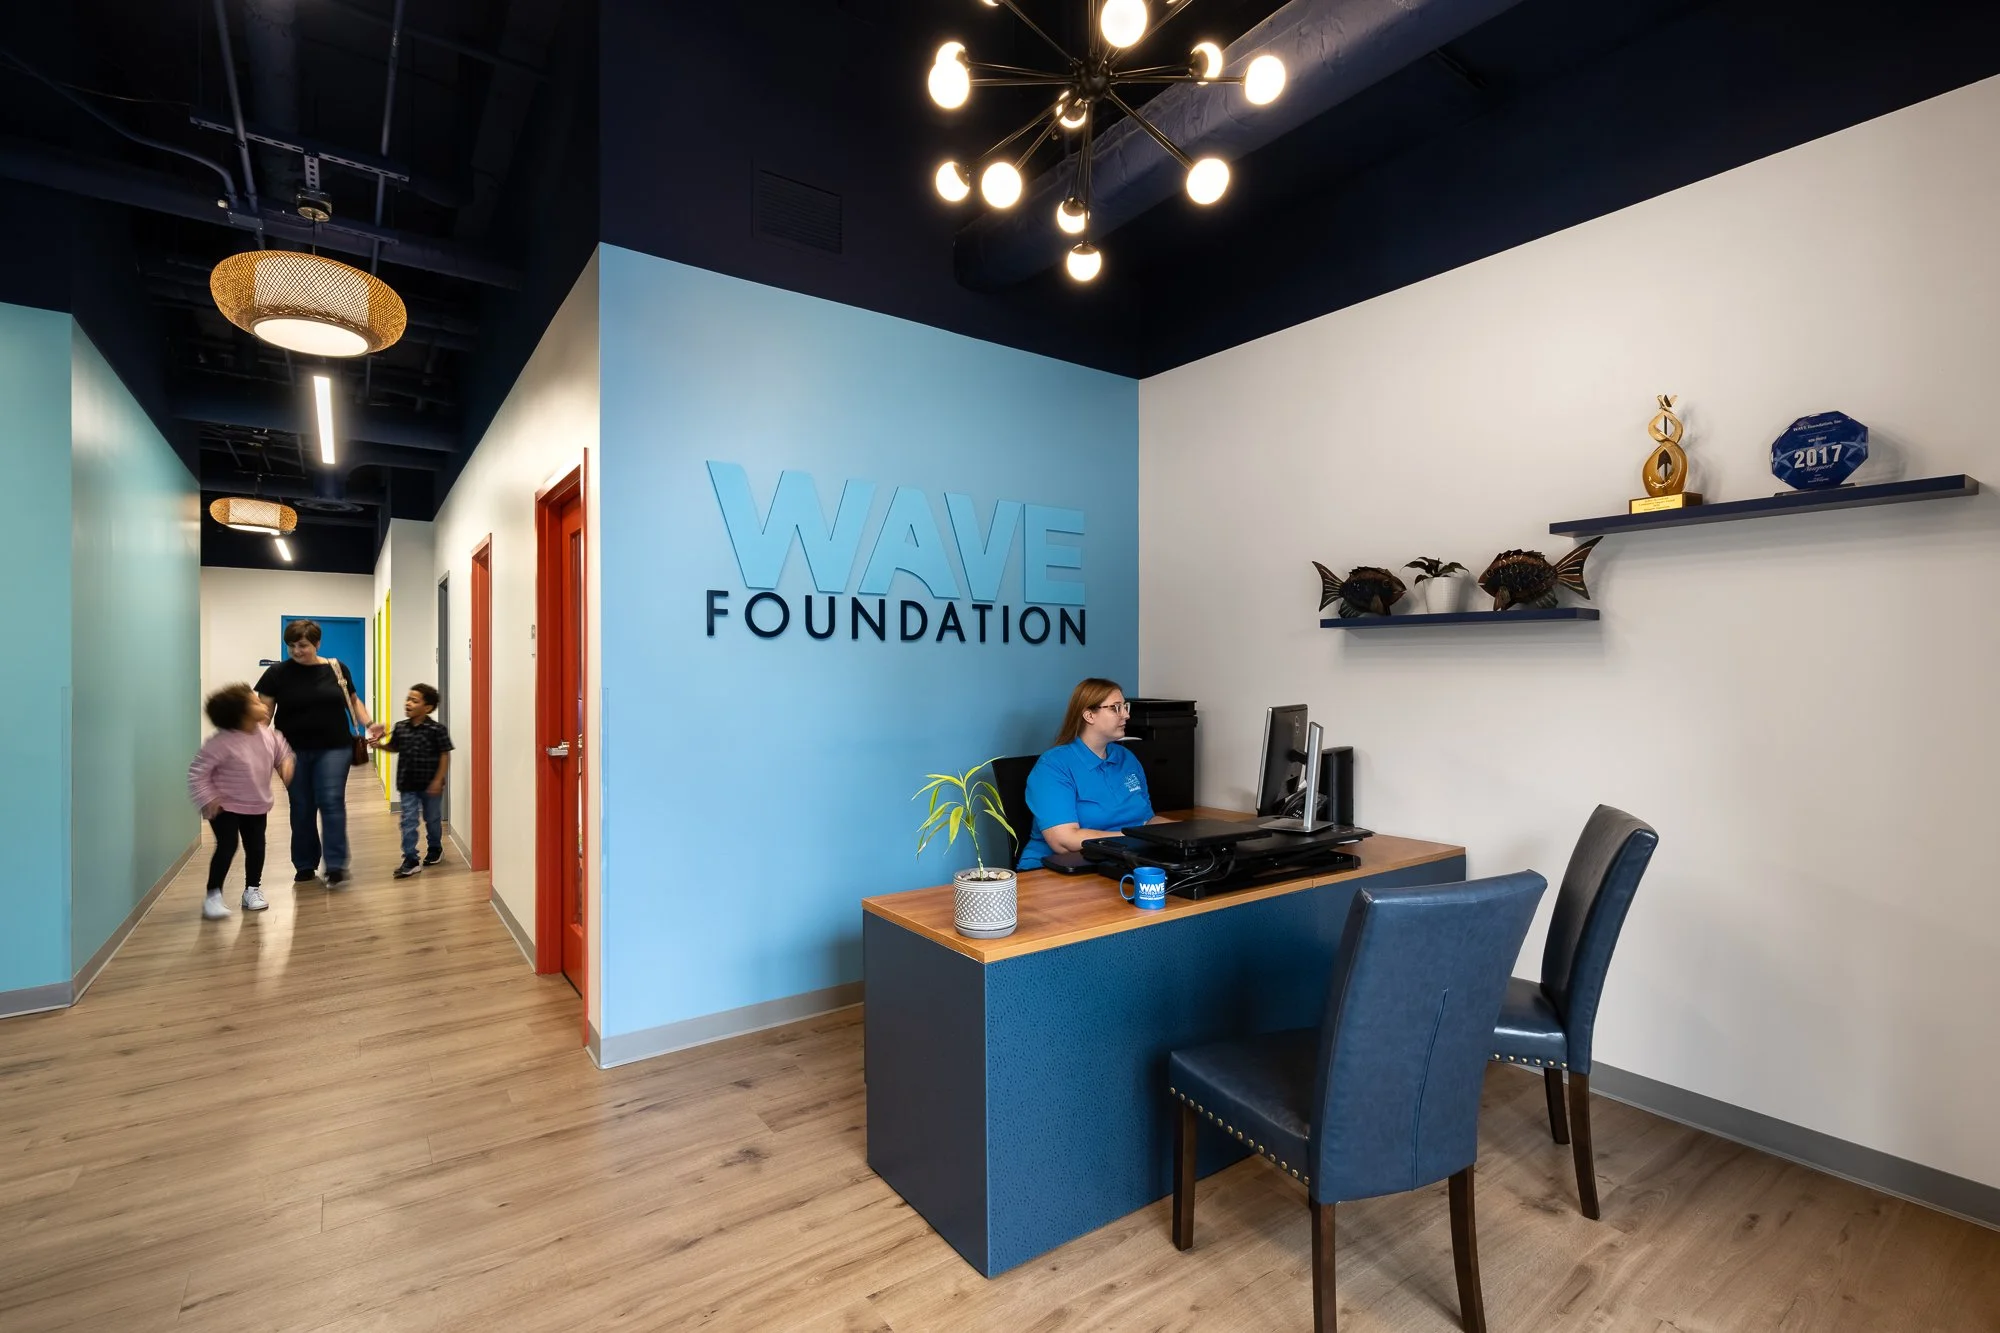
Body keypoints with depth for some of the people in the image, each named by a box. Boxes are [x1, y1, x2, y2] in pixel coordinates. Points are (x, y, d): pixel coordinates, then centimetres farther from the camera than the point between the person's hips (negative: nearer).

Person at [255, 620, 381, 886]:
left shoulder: (337, 669, 3)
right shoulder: (278, 673, -2)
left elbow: (353, 701, 13)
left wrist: (368, 724, -3)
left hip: (333, 748, 0)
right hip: (294, 751, 1)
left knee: (332, 802, -9)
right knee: (301, 809, 9)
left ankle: (336, 864, -8)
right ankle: (305, 865, 21)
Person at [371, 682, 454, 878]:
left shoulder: (437, 729, -14)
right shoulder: (400, 727, 0)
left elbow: (445, 755, -12)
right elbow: (394, 747, 18)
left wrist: (438, 780, -14)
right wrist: (380, 745, -3)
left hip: (430, 785, -3)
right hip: (407, 785, 4)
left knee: (432, 819, 14)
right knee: (408, 822, 1)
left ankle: (436, 849, 35)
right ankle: (411, 860, 4)